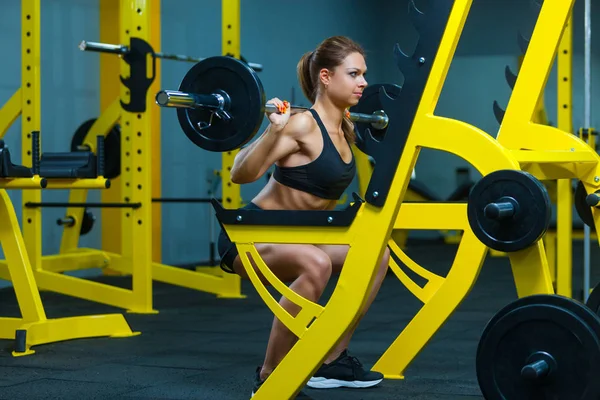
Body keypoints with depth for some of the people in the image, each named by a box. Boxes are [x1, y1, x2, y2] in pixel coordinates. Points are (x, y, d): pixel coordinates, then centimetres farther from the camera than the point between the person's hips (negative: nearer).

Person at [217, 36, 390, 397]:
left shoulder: (344, 128, 5)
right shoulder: (303, 125, -20)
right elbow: (241, 174, -26)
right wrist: (274, 129, -37)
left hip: (292, 235, 9)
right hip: (249, 234, -9)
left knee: (376, 255, 5)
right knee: (315, 265, -36)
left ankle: (331, 361, 12)